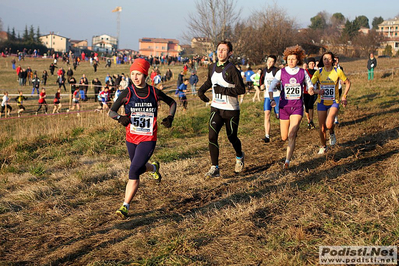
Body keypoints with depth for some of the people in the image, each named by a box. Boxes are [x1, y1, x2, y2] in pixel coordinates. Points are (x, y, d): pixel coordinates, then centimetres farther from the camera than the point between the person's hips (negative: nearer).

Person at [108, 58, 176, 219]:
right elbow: (111, 111, -7)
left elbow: (172, 103, 15)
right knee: (138, 169, 22)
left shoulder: (154, 93, -3)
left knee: (134, 171, -16)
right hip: (131, 138, 3)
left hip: (148, 139, -3)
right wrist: (120, 118, -29)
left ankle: (125, 206, -9)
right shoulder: (127, 93, -5)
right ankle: (153, 168, 59)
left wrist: (170, 118, -3)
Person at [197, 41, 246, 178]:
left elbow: (241, 89, -20)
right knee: (212, 136, -12)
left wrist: (223, 90, -25)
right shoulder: (212, 67, 5)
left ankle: (239, 156, 43)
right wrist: (201, 90, 9)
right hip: (216, 108, 4)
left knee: (232, 137, 11)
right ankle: (215, 168, -9)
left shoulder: (232, 70, -15)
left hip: (231, 110, -4)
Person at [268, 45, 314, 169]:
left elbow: (309, 85, 17)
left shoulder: (302, 72, 3)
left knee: (292, 135, -17)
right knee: (284, 137, 8)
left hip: (297, 106, -1)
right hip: (284, 106, 1)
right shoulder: (281, 72, 0)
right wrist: (272, 99, -19)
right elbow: (271, 87, -1)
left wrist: (311, 89, -8)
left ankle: (287, 161, -13)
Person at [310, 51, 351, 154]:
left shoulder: (337, 71, -7)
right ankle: (323, 146, 30)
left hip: (334, 102, -2)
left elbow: (347, 83, 7)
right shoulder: (319, 72, -5)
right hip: (321, 102, 2)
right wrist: (317, 91, -25)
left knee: (329, 125, -23)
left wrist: (344, 96, -1)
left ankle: (332, 134, 13)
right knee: (322, 127, 6)